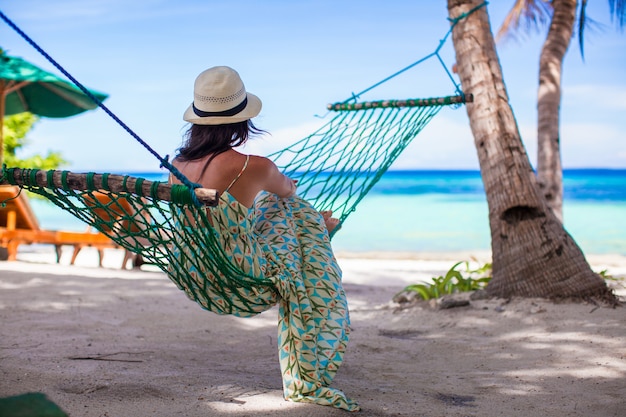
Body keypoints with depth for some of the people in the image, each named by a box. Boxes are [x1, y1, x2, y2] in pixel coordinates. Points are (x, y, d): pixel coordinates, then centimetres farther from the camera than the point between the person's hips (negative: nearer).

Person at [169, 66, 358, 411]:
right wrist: (287, 184, 36)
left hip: (197, 284, 8)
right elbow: (288, 190, 8)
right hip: (242, 286, -8)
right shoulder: (254, 168, -20)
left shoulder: (176, 166, -2)